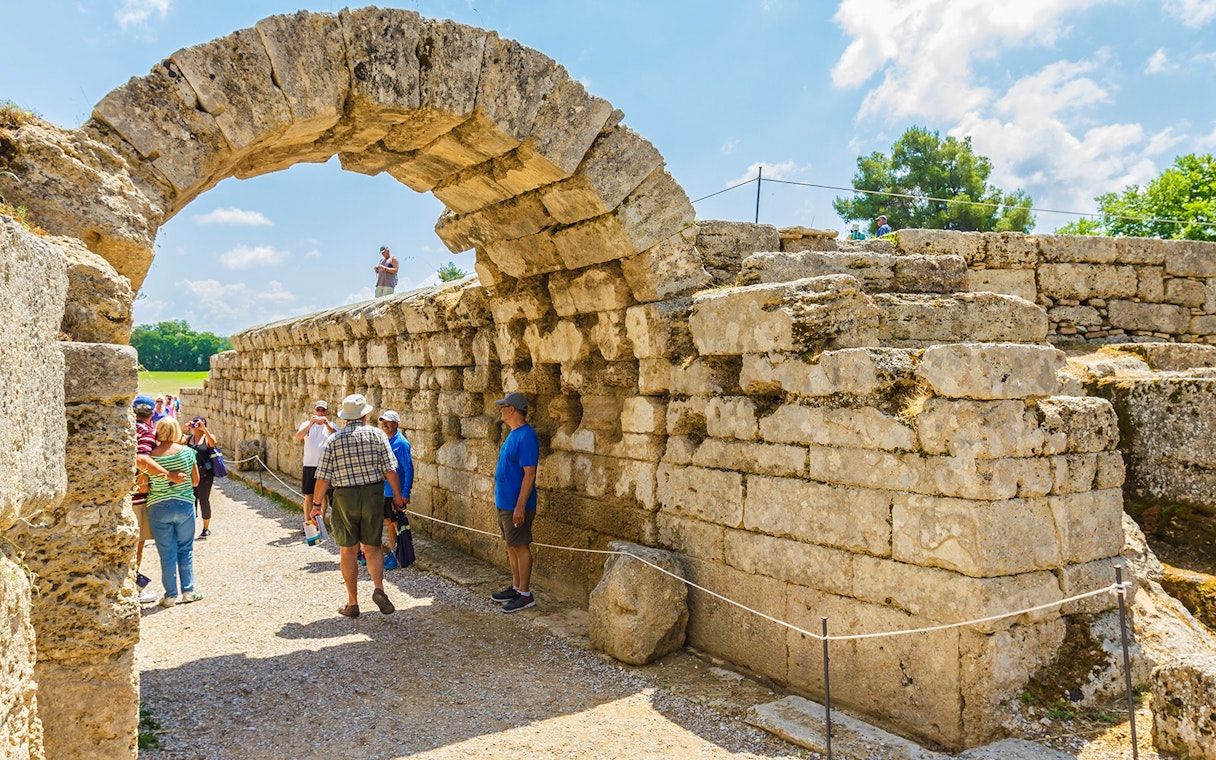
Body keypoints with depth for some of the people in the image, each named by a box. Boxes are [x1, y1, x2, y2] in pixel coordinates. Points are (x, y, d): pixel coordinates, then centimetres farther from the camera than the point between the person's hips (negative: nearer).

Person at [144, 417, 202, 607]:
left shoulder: (150, 456, -10)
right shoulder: (187, 452, -7)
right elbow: (195, 482, 0)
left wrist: (157, 487, 10)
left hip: (158, 508, -1)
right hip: (185, 505, 1)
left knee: (167, 552, 8)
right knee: (185, 549, 15)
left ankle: (170, 595, 14)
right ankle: (188, 590, 20)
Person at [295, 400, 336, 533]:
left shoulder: (331, 425, 4)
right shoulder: (307, 424, 5)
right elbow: (298, 437, -15)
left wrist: (327, 424, -34)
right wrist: (310, 424, -30)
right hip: (309, 465, 1)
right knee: (308, 496, 5)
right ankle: (307, 523, 12)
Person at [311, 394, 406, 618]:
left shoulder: (333, 440, -1)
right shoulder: (377, 434, -2)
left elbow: (323, 477, -3)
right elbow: (390, 470, -5)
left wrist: (317, 503, 8)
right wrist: (398, 496, 5)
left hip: (345, 497, 0)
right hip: (373, 494, 1)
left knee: (348, 550, 10)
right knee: (373, 547, 13)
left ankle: (352, 603, 14)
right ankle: (379, 588, -8)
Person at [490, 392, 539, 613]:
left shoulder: (526, 436, -20)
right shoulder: (513, 433, 12)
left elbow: (529, 473, -24)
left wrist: (520, 506, -26)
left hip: (516, 504, -10)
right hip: (504, 502, 10)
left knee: (520, 547, -1)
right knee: (512, 546, 17)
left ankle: (525, 594, 8)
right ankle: (515, 587, 28)